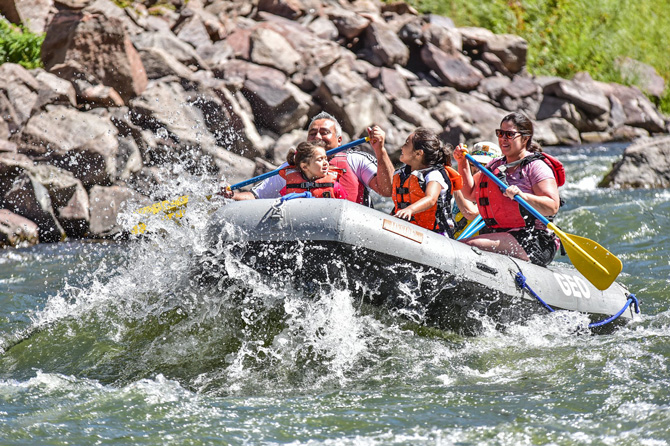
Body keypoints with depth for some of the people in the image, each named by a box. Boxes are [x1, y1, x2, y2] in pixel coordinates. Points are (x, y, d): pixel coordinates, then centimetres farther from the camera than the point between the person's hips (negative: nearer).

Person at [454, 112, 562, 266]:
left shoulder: (537, 167, -6)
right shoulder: (496, 165, 18)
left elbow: (553, 206, -18)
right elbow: (470, 193, 20)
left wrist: (522, 196, -32)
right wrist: (463, 164, 9)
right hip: (496, 235, 8)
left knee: (471, 245, -28)